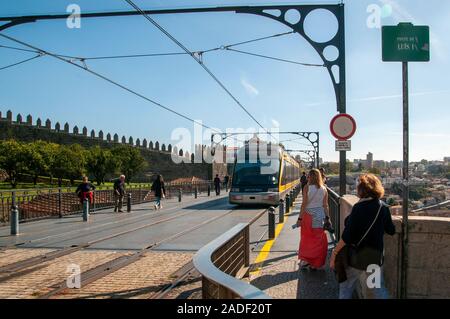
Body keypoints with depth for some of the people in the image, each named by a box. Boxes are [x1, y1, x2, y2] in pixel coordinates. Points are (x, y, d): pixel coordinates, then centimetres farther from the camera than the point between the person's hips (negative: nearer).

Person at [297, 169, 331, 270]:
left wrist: (300, 218, -6)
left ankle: (304, 260, 13)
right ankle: (315, 264, 15)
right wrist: (327, 218, 9)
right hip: (320, 215, 2)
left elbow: (304, 204, -10)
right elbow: (325, 205, 2)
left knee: (306, 239, 12)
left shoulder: (307, 188, -9)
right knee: (318, 240, 10)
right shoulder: (324, 189, 1)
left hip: (308, 215, -2)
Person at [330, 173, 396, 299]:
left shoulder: (359, 208, -20)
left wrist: (334, 252, -11)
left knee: (346, 287, 13)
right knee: (377, 288, 16)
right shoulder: (383, 207, -3)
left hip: (355, 256, -5)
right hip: (375, 255, 5)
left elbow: (347, 236, -20)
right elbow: (391, 230, 10)